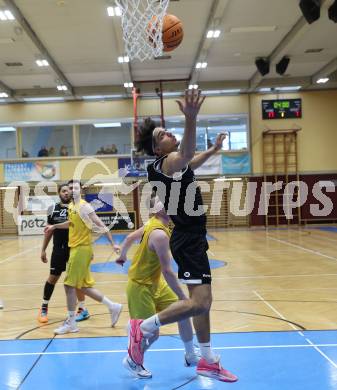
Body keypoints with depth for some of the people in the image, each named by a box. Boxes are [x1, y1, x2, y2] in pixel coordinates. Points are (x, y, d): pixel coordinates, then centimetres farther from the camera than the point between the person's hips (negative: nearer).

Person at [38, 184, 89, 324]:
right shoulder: (53, 209, 3)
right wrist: (43, 249, 8)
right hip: (58, 249, 2)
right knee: (53, 277, 6)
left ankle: (83, 309, 15)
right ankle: (43, 308, 22)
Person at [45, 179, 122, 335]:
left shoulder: (84, 206, -15)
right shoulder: (71, 206, 11)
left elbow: (101, 225, -17)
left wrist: (113, 243, -21)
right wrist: (55, 226, 28)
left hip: (81, 249, -9)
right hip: (75, 248, 9)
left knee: (69, 285, -4)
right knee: (84, 286, 13)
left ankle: (71, 323, 8)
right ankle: (113, 307, 23)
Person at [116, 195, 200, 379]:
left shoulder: (152, 223, -1)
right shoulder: (160, 234, -30)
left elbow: (130, 238, 14)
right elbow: (167, 271, -30)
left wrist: (122, 256, 32)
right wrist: (183, 297, -25)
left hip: (155, 283, 9)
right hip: (141, 286, -9)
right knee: (152, 333, 2)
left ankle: (191, 356, 23)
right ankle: (132, 361, 29)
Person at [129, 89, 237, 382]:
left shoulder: (173, 165, 14)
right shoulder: (168, 161, -16)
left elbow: (191, 162, 39)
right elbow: (186, 154, -43)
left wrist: (213, 150, 46)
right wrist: (191, 119, -58)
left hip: (191, 238, 10)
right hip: (189, 239, -10)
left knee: (202, 301, 15)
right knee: (200, 301, -16)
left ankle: (208, 361, 26)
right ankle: (143, 328, -2)